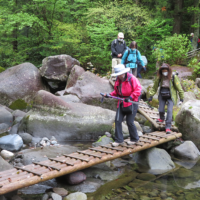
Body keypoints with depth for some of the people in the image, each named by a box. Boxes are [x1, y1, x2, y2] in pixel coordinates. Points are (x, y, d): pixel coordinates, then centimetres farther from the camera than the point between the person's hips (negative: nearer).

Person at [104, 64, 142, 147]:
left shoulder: (132, 79, -12)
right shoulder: (118, 80, 8)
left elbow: (138, 89, -17)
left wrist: (130, 97, -27)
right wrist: (110, 94, -1)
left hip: (131, 104, -6)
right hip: (121, 103, 7)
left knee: (130, 122, -3)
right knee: (118, 121, 1)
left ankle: (134, 139, 19)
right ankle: (119, 140, 11)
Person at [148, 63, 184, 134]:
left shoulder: (173, 77, -14)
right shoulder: (159, 78, -6)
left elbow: (179, 88, -9)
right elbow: (154, 87, 3)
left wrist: (181, 98, -8)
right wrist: (151, 96, -2)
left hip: (170, 97, -3)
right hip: (162, 96, 3)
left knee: (169, 111, -14)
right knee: (161, 110, 4)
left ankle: (168, 127, -8)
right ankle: (162, 118, 41)